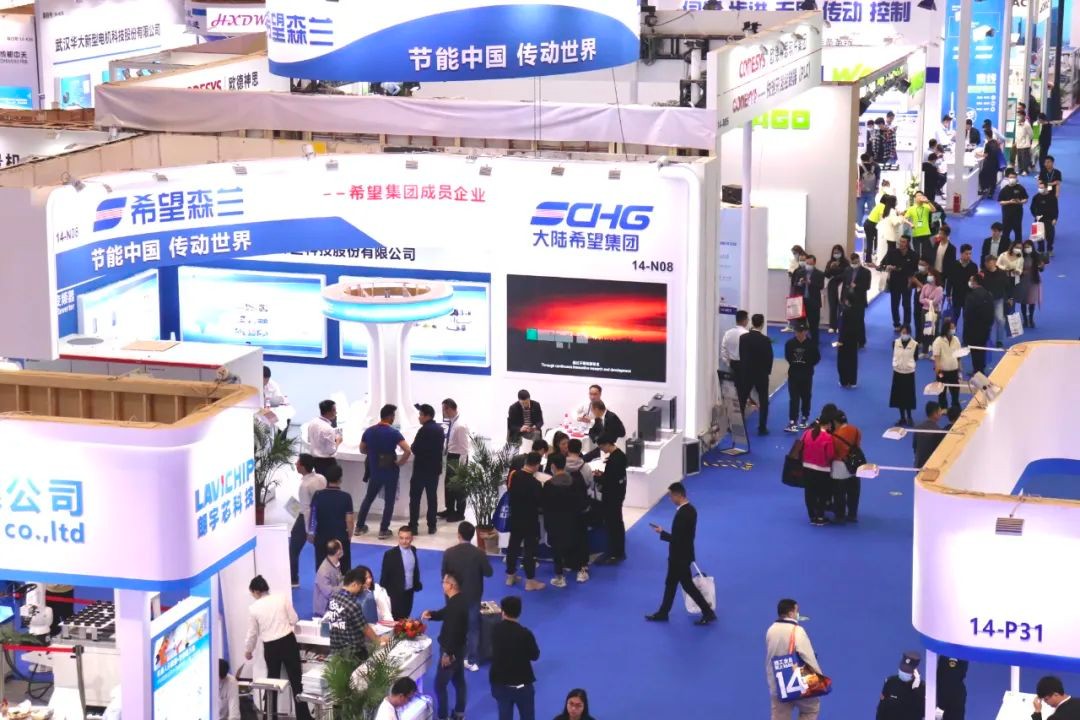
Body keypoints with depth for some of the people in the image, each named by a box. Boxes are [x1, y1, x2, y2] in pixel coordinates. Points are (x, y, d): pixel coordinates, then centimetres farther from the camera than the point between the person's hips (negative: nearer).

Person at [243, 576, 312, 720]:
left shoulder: (253, 608, -4)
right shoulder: (282, 598, -5)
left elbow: (252, 633, 6)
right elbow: (294, 620, -2)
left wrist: (248, 651, 24)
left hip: (270, 647, 0)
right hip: (288, 641, 0)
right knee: (296, 680, 4)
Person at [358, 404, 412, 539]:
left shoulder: (369, 431, -2)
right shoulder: (393, 432, -16)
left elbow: (362, 450, 11)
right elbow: (408, 450, -25)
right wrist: (400, 462, -11)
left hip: (375, 471, 4)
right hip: (390, 471, -4)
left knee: (369, 498, 19)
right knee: (389, 500, 7)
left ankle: (360, 526, 23)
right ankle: (383, 530, 7)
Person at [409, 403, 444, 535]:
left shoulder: (424, 430, -17)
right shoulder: (440, 429, 8)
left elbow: (415, 449, -16)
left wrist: (419, 451, 3)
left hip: (421, 468, -7)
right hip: (435, 467, 7)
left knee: (415, 497, 1)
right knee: (432, 497, 9)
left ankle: (413, 525, -1)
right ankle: (431, 526, 8)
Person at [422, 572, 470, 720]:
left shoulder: (455, 605, -30)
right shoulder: (460, 599, 2)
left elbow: (453, 631, -30)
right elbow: (445, 613, 18)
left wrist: (447, 653, -24)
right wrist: (431, 614, -1)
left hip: (451, 650, -10)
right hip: (459, 648, 10)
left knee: (440, 685, 0)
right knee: (458, 680, 20)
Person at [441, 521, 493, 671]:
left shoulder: (449, 553, -15)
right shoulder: (479, 553, -19)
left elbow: (444, 574, -5)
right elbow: (488, 573, -8)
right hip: (473, 597, -1)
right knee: (473, 629, 13)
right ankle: (471, 661, 17)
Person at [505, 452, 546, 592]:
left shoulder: (513, 475, -6)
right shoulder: (535, 483, -26)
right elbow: (540, 502, -17)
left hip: (515, 517, 7)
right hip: (529, 520, -7)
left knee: (513, 545, 18)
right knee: (530, 548, 3)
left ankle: (510, 576, 29)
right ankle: (530, 581, 8)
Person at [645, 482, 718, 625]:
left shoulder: (682, 514, -28)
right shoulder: (690, 509, 3)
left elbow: (677, 539, -27)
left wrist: (661, 532, -15)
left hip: (680, 557, -10)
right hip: (684, 554, 10)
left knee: (687, 585, 2)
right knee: (670, 583, 17)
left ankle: (708, 612, 9)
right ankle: (662, 613, 27)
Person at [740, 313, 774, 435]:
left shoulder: (743, 338, -6)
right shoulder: (765, 340, -16)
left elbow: (741, 355, 0)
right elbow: (769, 358, -9)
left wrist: (745, 369, 12)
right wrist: (767, 371, 7)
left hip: (746, 373, 3)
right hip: (761, 374, -3)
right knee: (763, 401, 6)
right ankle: (762, 428, 5)